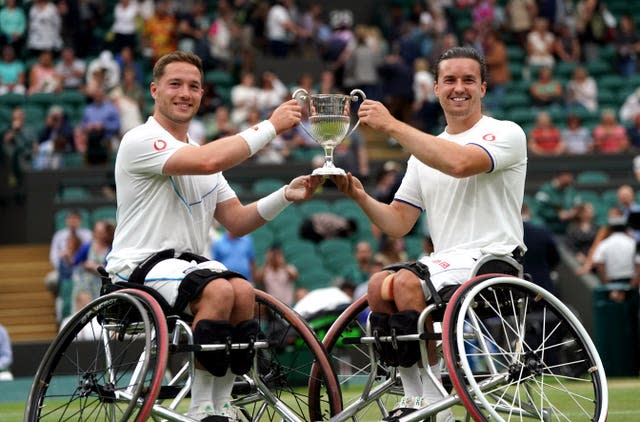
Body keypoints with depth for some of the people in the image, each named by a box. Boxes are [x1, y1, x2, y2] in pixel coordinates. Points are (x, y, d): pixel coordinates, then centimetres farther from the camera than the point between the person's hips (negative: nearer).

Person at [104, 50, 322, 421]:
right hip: (139, 268, -7)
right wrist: (271, 126, -20)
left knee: (243, 291, -25)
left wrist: (287, 195, -1)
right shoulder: (142, 140, -9)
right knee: (218, 290, -33)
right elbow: (207, 161, -27)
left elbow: (237, 222, 14)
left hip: (188, 262, 7)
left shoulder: (201, 151, 19)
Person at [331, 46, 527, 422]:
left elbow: (460, 163, -25)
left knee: (407, 283, -29)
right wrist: (361, 197, -5)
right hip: (445, 261, 7)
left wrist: (392, 126, -22)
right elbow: (399, 223, 15)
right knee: (380, 284, -21)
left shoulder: (505, 134, -3)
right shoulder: (426, 152, 19)